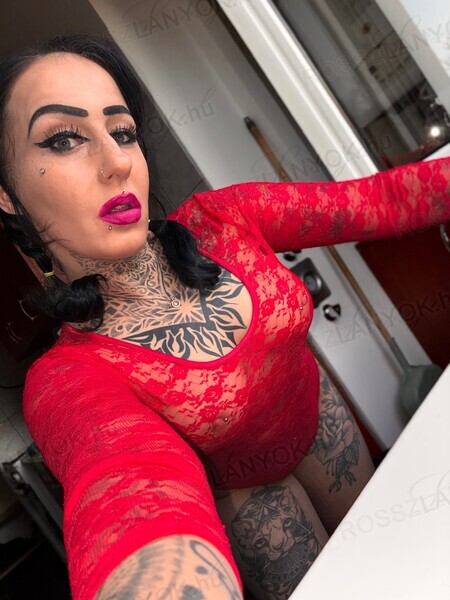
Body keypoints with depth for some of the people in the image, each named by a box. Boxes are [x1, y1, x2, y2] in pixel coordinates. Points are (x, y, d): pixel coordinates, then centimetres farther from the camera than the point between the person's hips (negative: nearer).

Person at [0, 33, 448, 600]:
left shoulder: (218, 221, -24)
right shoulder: (73, 381, -35)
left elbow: (380, 199, -23)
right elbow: (143, 493, -55)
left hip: (317, 413, 4)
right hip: (241, 489, -4)